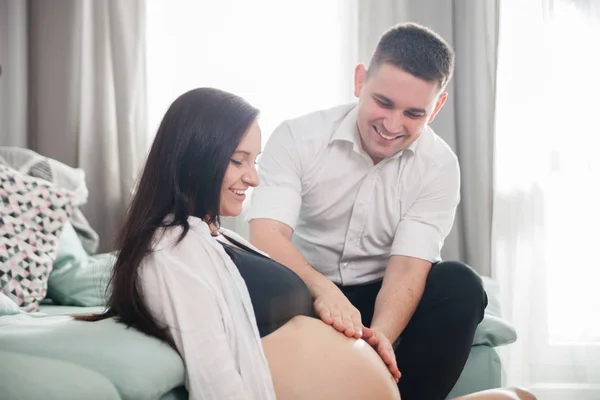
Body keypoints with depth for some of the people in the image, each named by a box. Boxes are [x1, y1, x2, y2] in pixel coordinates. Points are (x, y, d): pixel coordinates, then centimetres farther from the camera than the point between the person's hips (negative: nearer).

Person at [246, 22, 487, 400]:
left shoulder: (439, 165, -9)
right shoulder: (297, 137, -13)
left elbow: (408, 265, -18)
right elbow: (266, 235, -25)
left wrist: (380, 335, -38)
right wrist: (322, 289, -45)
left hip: (383, 300, 1)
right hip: (306, 297, -1)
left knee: (460, 285, -27)